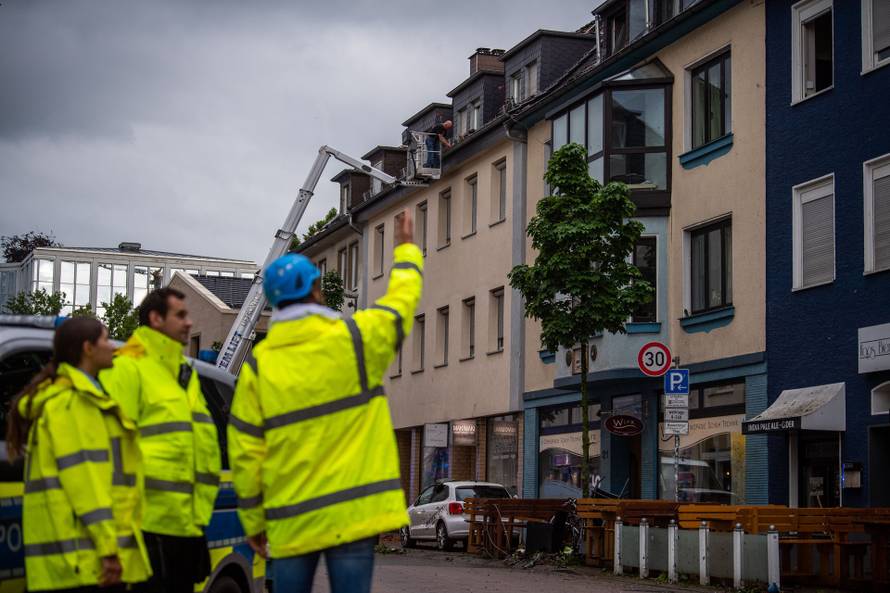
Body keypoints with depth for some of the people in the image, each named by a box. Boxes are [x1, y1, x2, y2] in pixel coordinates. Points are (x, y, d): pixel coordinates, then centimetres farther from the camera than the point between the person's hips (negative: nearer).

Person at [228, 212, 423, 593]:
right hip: (352, 510, -2)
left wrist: (253, 522, 11)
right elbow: (402, 300, 16)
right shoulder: (356, 339, -4)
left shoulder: (258, 366, 1)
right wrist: (406, 249, 34)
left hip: (292, 518, 2)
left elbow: (244, 454, 1)